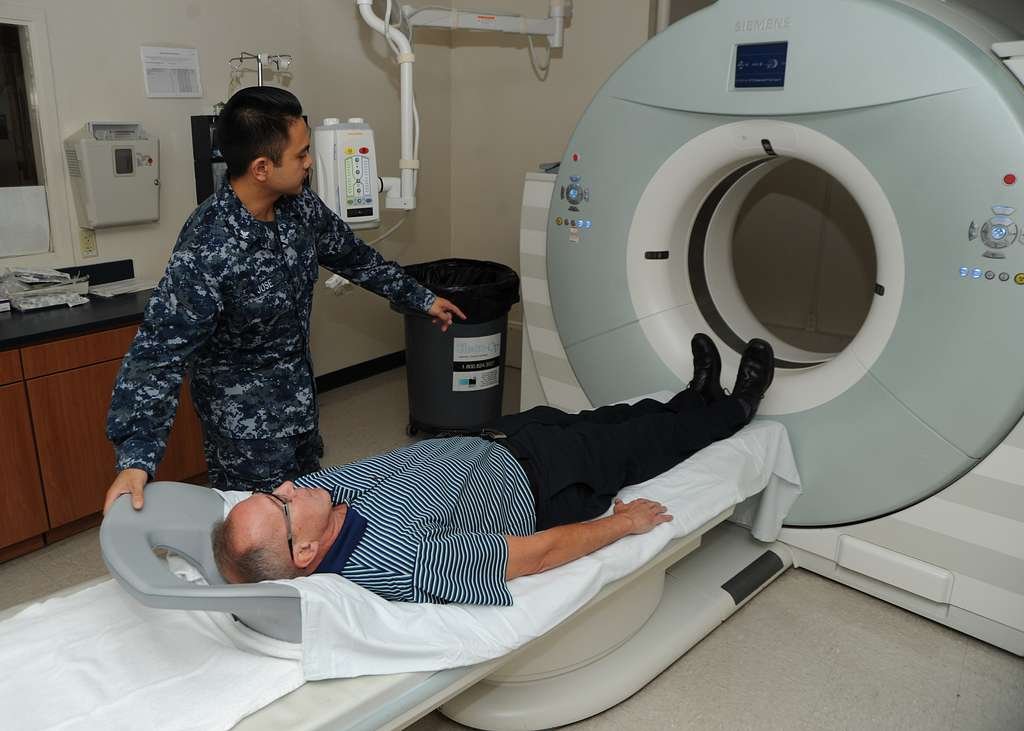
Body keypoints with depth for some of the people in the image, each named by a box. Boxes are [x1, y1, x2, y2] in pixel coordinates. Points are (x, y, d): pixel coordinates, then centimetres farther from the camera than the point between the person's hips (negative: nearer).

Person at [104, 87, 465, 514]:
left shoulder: (300, 205, -9)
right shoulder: (207, 249, -31)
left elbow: (353, 256, 8)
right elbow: (159, 351, -31)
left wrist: (422, 299, 14)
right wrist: (137, 458, -41)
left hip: (299, 398, 7)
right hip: (245, 420, -7)